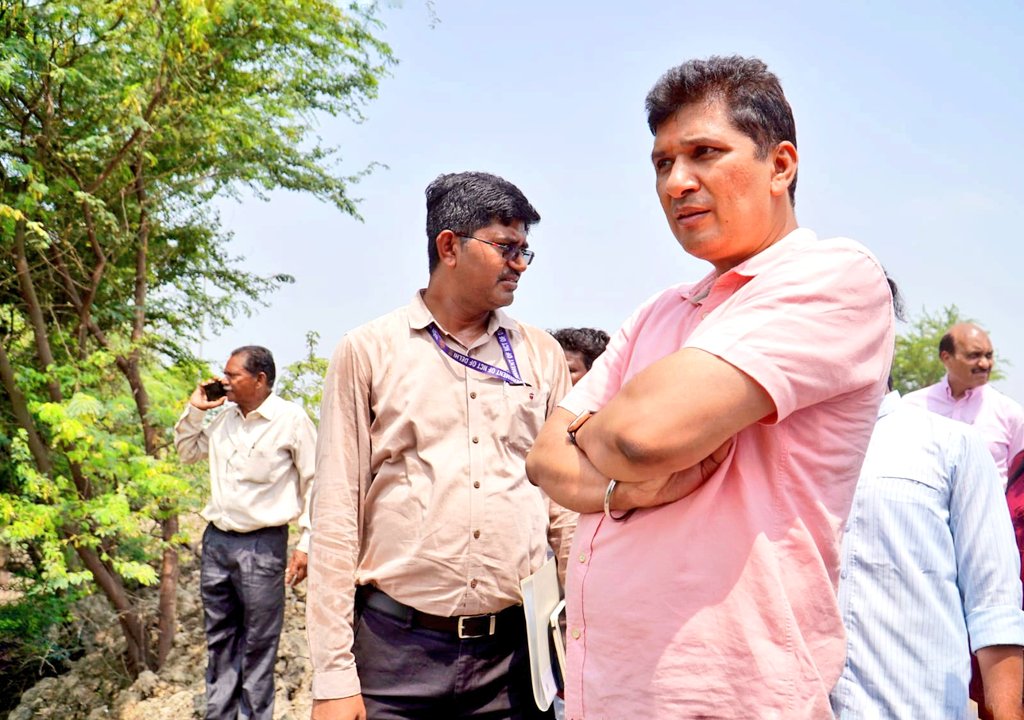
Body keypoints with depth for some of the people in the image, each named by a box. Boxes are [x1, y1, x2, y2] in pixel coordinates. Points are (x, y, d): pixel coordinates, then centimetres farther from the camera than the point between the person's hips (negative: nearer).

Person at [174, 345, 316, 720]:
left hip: (262, 545, -6)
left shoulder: (292, 420, -8)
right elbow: (187, 451, 25)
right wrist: (195, 409, 9)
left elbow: (315, 485, -7)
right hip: (216, 540, 6)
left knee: (257, 645, 1)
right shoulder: (224, 418, 9)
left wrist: (306, 545, -10)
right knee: (219, 639, 13)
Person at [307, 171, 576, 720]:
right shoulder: (368, 351, 1)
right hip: (396, 648, -2)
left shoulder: (542, 356, 8)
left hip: (515, 650, 2)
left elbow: (567, 505, 10)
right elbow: (336, 516, -2)